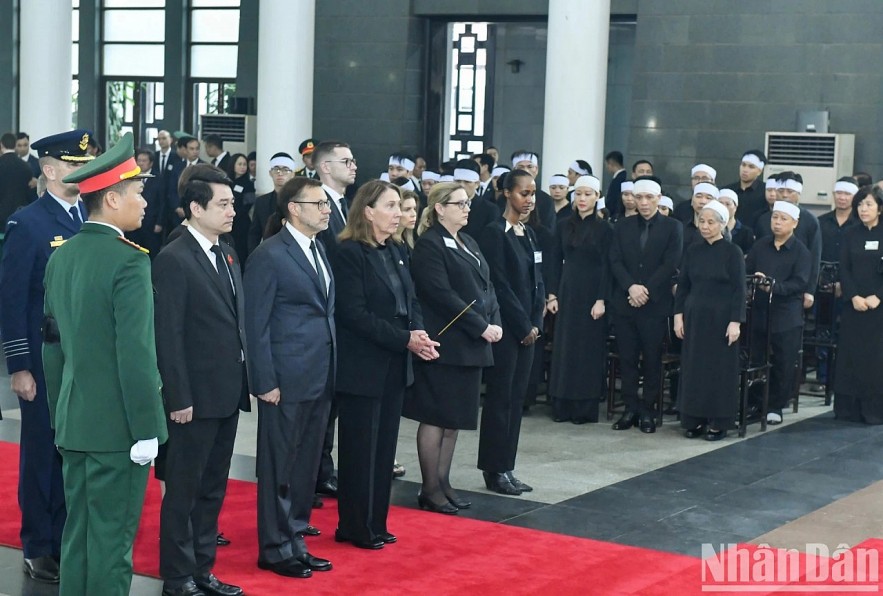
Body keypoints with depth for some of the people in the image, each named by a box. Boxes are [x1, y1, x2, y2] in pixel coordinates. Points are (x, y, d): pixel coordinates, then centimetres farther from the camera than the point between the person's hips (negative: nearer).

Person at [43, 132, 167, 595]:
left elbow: (54, 344, 12)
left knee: (78, 536, 15)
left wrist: (60, 416, 19)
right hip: (117, 426, -8)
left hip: (72, 422, 8)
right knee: (111, 542, 0)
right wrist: (146, 431, -15)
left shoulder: (61, 257, 7)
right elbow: (136, 354, -20)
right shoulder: (128, 261, -16)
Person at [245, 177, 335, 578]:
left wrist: (331, 371, 10)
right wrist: (265, 381, -15)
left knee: (306, 465, 14)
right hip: (286, 379, -8)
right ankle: (274, 549, 15)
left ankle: (295, 541, 24)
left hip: (319, 378, 8)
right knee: (279, 466, 4)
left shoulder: (317, 249, 13)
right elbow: (256, 324, -12)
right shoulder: (269, 256, -11)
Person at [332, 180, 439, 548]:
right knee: (360, 449, 2)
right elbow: (353, 314, -19)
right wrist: (404, 338, -21)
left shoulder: (396, 253, 13)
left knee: (385, 447, 12)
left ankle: (376, 523, 22)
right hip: (363, 367, -8)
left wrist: (420, 335, -7)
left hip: (395, 366, 8)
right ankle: (356, 527, 13)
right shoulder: (350, 253, -12)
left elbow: (411, 302, 14)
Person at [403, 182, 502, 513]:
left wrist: (494, 323, -3)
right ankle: (430, 489, 8)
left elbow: (487, 286, 14)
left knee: (454, 418, 12)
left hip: (472, 346, 8)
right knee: (436, 418, -1)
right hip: (445, 345, -8)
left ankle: (443, 483, 21)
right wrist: (481, 327, -18)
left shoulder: (467, 243, 16)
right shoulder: (429, 246, -10)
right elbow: (442, 295, -18)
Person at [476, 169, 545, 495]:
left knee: (516, 398, 9)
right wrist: (523, 325, -12)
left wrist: (535, 323, 1)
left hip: (526, 329, 8)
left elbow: (536, 282, 13)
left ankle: (506, 468, 14)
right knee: (500, 397, -3)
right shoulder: (494, 233, -10)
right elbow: (500, 285, -14)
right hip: (505, 327, -8)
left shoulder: (528, 235, 14)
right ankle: (494, 471, 4)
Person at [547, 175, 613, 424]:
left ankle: (585, 407, 6)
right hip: (567, 292, 3)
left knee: (589, 349, 0)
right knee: (564, 347, 4)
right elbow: (555, 262, 8)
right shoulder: (564, 226, 7)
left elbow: (607, 266, -6)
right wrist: (552, 294, 2)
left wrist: (601, 300, -13)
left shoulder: (604, 229, -3)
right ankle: (562, 405, 11)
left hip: (592, 294, -3)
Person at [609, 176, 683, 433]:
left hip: (656, 304, -3)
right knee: (627, 358, 4)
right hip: (624, 303, 3)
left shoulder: (672, 227, 2)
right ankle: (630, 408, 10)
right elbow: (615, 261, 3)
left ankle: (647, 410, 9)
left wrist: (646, 290, -13)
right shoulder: (623, 227, 11)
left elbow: (671, 264, -6)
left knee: (652, 359, 1)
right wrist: (631, 287, -13)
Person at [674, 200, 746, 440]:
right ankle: (694, 420, 13)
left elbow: (739, 289, -7)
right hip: (694, 317, 4)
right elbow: (683, 285, 10)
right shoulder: (693, 251, 7)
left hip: (721, 319, -4)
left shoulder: (733, 252, -5)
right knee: (693, 368, 5)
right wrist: (679, 315, 3)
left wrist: (735, 321, -13)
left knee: (720, 369, 1)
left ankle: (718, 423, 8)